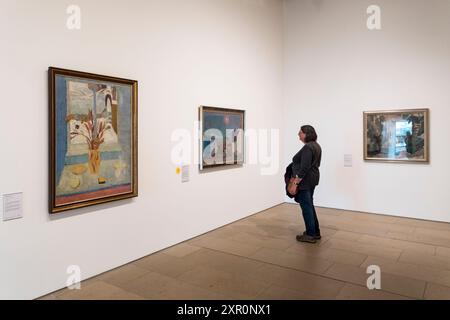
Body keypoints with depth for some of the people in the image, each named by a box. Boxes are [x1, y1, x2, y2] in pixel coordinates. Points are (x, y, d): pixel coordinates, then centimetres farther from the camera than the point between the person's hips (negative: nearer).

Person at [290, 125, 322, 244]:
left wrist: (295, 183, -22)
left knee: (306, 206, -2)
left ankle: (311, 235, 6)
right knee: (309, 205, 16)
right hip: (312, 178, 10)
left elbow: (304, 168, -24)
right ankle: (315, 232, 23)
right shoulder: (316, 145, 12)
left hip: (305, 180, -10)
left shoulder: (307, 147, -19)